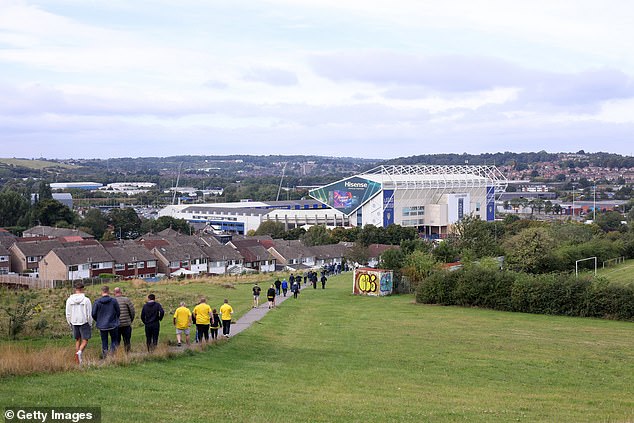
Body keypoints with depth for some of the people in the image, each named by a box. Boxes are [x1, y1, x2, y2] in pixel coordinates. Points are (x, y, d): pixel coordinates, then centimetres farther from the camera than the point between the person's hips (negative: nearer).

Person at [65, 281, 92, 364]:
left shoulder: (69, 300, -1)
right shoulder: (86, 300, -10)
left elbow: (68, 314, 3)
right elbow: (89, 314, -8)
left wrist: (70, 324, 15)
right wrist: (90, 325, 4)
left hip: (74, 323, 3)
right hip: (84, 323, -3)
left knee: (77, 340, 15)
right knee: (85, 340, 3)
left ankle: (77, 361, 15)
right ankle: (80, 352, -26)